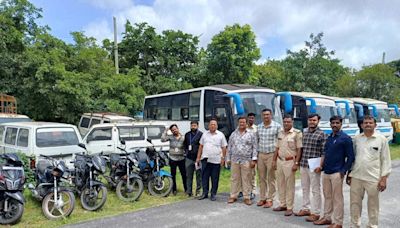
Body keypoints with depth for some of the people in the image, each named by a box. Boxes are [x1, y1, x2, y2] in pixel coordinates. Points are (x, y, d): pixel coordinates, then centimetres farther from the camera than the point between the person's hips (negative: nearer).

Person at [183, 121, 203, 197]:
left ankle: (198, 191, 13)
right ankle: (189, 191, 14)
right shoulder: (187, 134, 13)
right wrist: (186, 151, 10)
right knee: (189, 175, 8)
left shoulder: (201, 134, -4)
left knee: (199, 175, 3)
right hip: (189, 158, 5)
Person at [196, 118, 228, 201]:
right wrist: (198, 157, 9)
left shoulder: (220, 135, 3)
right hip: (205, 159, 2)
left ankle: (213, 194, 16)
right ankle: (205, 193, 18)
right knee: (204, 177, 6)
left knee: (215, 178, 5)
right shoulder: (205, 134, 11)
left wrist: (223, 158, -4)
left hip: (216, 160, -2)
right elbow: (201, 146, 13)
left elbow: (224, 147, 2)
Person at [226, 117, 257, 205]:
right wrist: (228, 158, 9)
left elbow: (254, 147, 1)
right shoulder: (233, 134, 11)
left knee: (246, 179, 1)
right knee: (234, 179, 7)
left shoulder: (251, 134, 4)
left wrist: (254, 159, -7)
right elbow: (229, 147, 13)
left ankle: (247, 197, 10)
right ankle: (233, 196, 16)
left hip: (246, 161, -2)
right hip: (234, 160, 3)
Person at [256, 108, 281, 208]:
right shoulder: (259, 127, 9)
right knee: (262, 178, 10)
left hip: (272, 155, -4)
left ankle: (270, 199, 13)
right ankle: (262, 198, 21)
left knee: (271, 179, 3)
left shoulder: (277, 126, -6)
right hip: (261, 155, 5)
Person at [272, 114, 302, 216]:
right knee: (280, 184, 12)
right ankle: (283, 204, 24)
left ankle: (289, 208, 10)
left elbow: (299, 149, -10)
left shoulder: (297, 133, -8)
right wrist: (274, 160, 11)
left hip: (290, 161, -6)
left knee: (290, 185, 1)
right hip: (280, 160, 6)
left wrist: (296, 163, -15)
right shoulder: (280, 133, 11)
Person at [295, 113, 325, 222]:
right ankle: (305, 209, 28)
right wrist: (299, 162, 12)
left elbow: (324, 152, -10)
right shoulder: (304, 133, 10)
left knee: (315, 190, 3)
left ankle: (315, 213, 11)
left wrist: (320, 165, -16)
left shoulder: (321, 134, -7)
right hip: (303, 165, 6)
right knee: (305, 188, 15)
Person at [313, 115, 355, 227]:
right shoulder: (329, 138, 13)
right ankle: (327, 218, 27)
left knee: (337, 198, 1)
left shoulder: (345, 138, -8)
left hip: (337, 173, -7)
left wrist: (343, 171, -15)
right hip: (326, 172, 7)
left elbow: (350, 157, -9)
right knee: (327, 196, 15)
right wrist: (323, 167, 12)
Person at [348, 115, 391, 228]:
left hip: (373, 178, -2)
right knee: (355, 203, 10)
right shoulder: (356, 138, 5)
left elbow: (386, 159, -1)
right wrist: (349, 174, 10)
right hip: (356, 177, 3)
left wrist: (384, 178, -6)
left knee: (373, 204, 9)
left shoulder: (382, 139, -1)